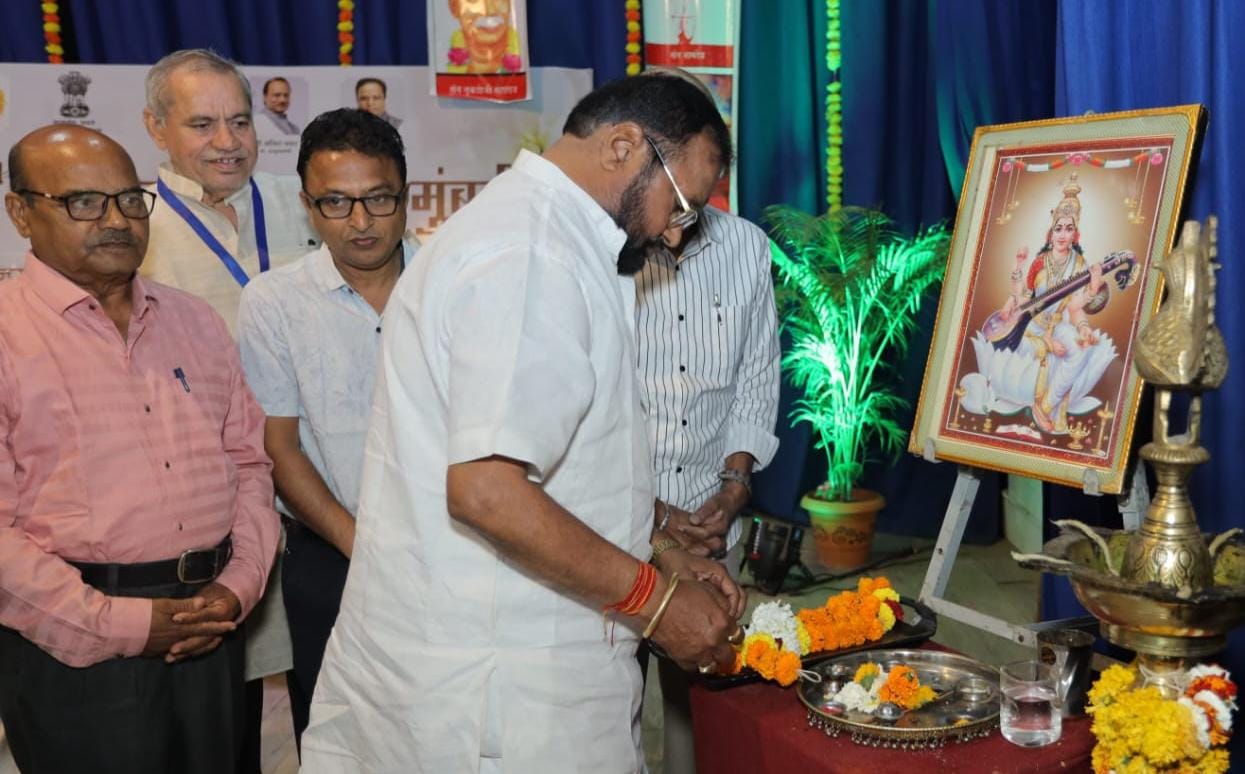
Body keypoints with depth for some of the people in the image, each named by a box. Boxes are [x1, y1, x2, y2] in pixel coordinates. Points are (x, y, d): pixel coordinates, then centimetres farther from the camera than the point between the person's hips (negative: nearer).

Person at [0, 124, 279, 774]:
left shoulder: (194, 322, 11)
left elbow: (250, 461, 11)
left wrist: (237, 585, -2)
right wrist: (117, 625, -15)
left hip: (210, 634, 5)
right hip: (73, 649, -5)